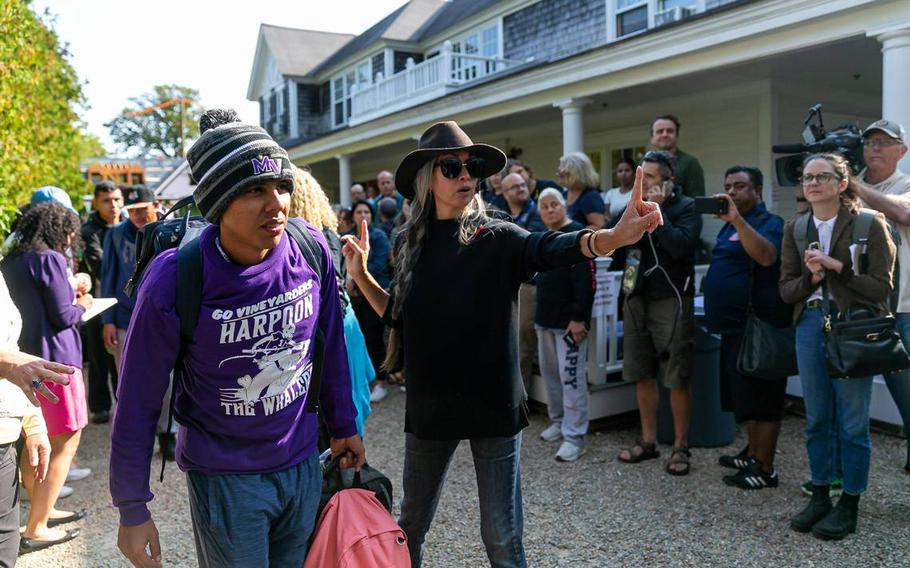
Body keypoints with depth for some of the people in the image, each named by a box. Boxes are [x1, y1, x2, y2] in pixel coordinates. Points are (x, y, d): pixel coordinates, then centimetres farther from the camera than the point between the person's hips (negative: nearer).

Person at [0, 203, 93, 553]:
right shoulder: (49, 259, -12)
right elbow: (63, 317, -14)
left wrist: (69, 294, 16)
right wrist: (82, 305, 5)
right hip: (54, 359, -9)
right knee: (65, 442, 1)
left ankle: (41, 510, 33)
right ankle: (35, 529, 4)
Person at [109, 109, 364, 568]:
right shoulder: (174, 282, -22)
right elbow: (138, 404, -11)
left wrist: (343, 426, 11)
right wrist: (132, 509, -4)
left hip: (302, 464, 4)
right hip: (224, 478, -4)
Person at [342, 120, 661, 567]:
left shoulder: (496, 238, -9)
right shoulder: (414, 244, 3)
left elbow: (552, 249, -30)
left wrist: (614, 237, -49)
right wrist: (361, 274, -1)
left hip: (492, 404, -3)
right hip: (429, 406, 4)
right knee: (411, 523, 19)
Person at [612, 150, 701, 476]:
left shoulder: (686, 207, -4)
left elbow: (681, 246, -20)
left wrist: (656, 211, -14)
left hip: (671, 300, -5)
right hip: (636, 298, 6)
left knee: (677, 379, -1)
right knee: (642, 374, 11)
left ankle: (680, 447, 12)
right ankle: (648, 441, 23)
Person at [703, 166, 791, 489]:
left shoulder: (769, 223, -10)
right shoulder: (731, 225, 17)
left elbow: (767, 256, -33)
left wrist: (737, 219, -36)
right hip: (736, 326, 10)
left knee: (761, 398, -3)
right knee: (744, 396, 17)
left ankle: (765, 470, 4)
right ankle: (753, 453, 30)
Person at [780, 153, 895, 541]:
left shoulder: (869, 225, -5)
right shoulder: (795, 230, 8)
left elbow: (881, 287, -9)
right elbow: (786, 290, 5)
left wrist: (838, 267, -18)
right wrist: (811, 278, -14)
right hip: (810, 324, 4)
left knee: (852, 422, 2)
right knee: (817, 418, 12)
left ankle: (849, 505, 17)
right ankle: (820, 496, 25)